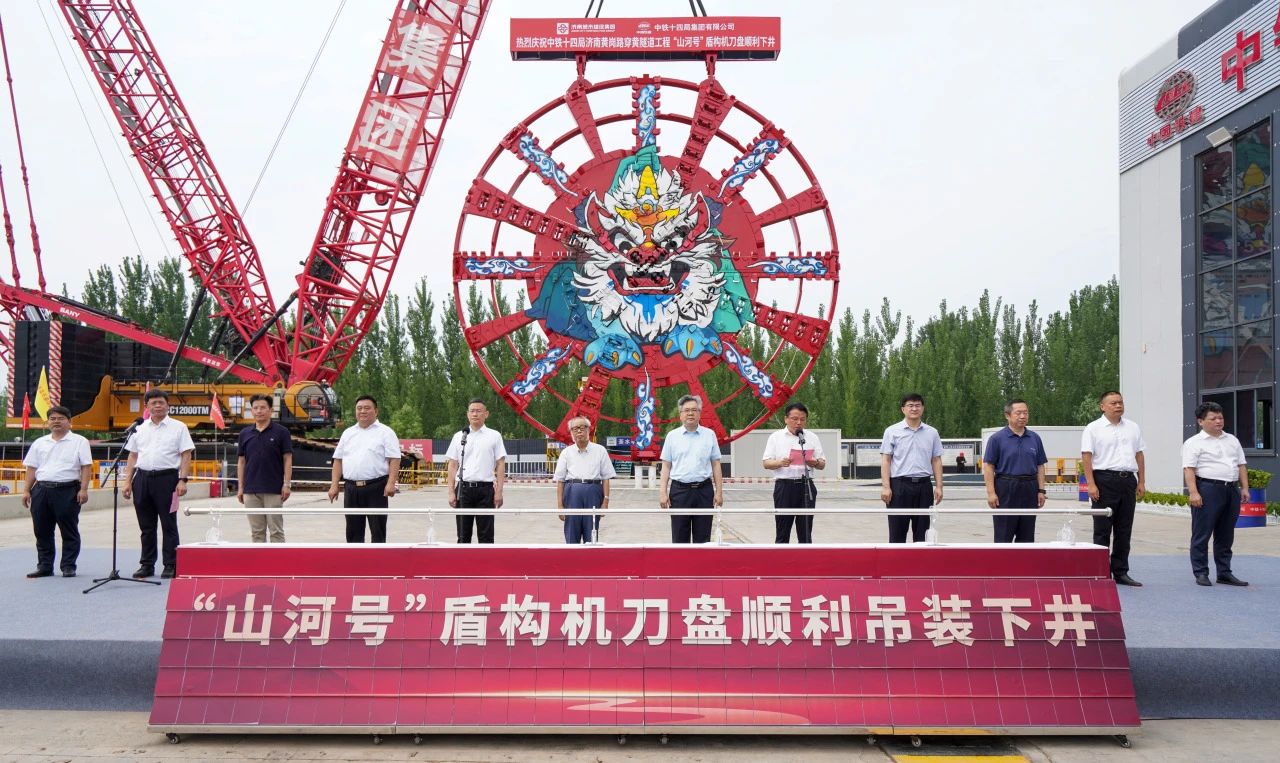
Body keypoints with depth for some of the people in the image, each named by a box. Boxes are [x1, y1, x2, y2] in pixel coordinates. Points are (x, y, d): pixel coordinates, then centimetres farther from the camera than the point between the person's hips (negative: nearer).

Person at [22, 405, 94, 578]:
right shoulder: (39, 443, 16)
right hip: (41, 490, 5)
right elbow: (31, 468, 16)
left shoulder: (79, 441, 2)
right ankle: (44, 566, 17)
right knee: (42, 531, 8)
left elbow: (86, 467, -4)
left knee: (69, 531, 0)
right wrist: (26, 490, 7)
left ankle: (68, 566, 7)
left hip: (67, 490, -4)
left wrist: (83, 489, -13)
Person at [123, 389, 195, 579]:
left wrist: (183, 480, -12)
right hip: (142, 478, 4)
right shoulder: (140, 429, 14)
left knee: (169, 525, 0)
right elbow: (132, 456, 15)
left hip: (166, 478, -4)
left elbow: (186, 456, -3)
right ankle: (147, 565, 19)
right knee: (146, 526, 10)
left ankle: (171, 566, 5)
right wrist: (128, 481, 7)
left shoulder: (178, 427, 2)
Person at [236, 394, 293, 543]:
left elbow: (288, 460, -3)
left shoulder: (281, 432, -2)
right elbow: (241, 461, 11)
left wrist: (286, 484, -10)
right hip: (251, 490, 4)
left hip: (274, 490, -4)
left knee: (276, 530, 0)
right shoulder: (245, 433, 8)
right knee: (256, 531, 8)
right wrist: (240, 487, 6)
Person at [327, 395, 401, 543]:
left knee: (378, 530, -1)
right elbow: (338, 460, 15)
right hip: (351, 488, 5)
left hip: (376, 488, -5)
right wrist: (334, 485, 6)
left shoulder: (385, 432, 1)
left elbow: (394, 459, -7)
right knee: (353, 531, 10)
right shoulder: (348, 433, 16)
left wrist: (391, 483, -18)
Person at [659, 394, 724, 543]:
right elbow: (666, 466, 4)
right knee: (679, 538, 3)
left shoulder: (709, 435, 6)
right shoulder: (672, 436, 5)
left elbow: (716, 465, 6)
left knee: (703, 537, 5)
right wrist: (663, 492, -3)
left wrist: (719, 492, 0)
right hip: (679, 490, 0)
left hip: (704, 490, 0)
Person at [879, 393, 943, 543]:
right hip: (900, 485, -3)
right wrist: (886, 487, -11)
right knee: (898, 532, 1)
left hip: (923, 485, 3)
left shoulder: (932, 433, 9)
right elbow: (885, 460, -3)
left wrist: (939, 486, 2)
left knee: (922, 532, 8)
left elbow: (936, 461, 10)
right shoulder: (892, 432, 0)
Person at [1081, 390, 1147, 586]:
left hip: (1128, 481, 5)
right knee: (1102, 530, -1)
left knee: (1124, 530, 9)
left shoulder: (1133, 428, 14)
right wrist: (1091, 484, -15)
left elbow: (1139, 455, 16)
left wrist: (1142, 482, 9)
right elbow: (1086, 457, -8)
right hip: (1104, 480, -5)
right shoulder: (1093, 428, -2)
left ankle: (1121, 572, 16)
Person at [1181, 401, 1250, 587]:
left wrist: (1244, 488, 9)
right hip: (1207, 490, -7)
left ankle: (1225, 573, 20)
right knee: (1202, 534, -3)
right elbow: (1189, 469, -11)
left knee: (1226, 535, 12)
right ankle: (1200, 573, 3)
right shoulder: (1194, 443, -3)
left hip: (1231, 490, 7)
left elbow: (1241, 465, 19)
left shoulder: (1232, 440, 17)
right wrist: (1193, 492, -20)